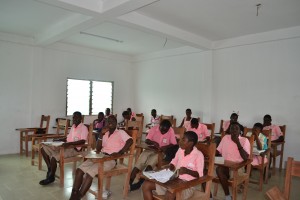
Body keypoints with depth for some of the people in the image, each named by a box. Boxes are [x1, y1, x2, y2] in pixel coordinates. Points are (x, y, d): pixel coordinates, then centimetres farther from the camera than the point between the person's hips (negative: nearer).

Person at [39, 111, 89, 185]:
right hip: (67, 146, 9)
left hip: (75, 149, -9)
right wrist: (59, 140, 10)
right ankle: (50, 169, 7)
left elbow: (83, 141, -22)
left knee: (54, 156, -29)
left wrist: (69, 143, -31)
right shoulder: (73, 126, 17)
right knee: (44, 148, 0)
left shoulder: (84, 128, -10)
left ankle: (51, 177, -4)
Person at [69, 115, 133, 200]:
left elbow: (130, 141, -18)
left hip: (111, 159, -7)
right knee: (79, 170, -11)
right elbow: (98, 149, 14)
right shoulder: (105, 134, 20)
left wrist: (120, 153, -26)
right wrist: (101, 134, 4)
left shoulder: (120, 132, 0)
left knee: (90, 172, -26)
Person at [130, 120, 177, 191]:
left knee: (153, 158, -32)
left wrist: (166, 147, -27)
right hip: (152, 149, 2)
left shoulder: (171, 131, -10)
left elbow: (174, 144, -9)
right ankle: (130, 181, -27)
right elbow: (146, 141, -7)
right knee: (142, 156, -25)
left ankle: (140, 182, -29)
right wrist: (153, 143, -27)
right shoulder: (154, 129, -7)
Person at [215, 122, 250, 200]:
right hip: (224, 165, 4)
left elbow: (246, 158, -14)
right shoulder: (225, 137, 10)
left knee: (219, 169, -34)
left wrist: (238, 143, -18)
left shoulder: (244, 140, -2)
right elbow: (218, 151, 12)